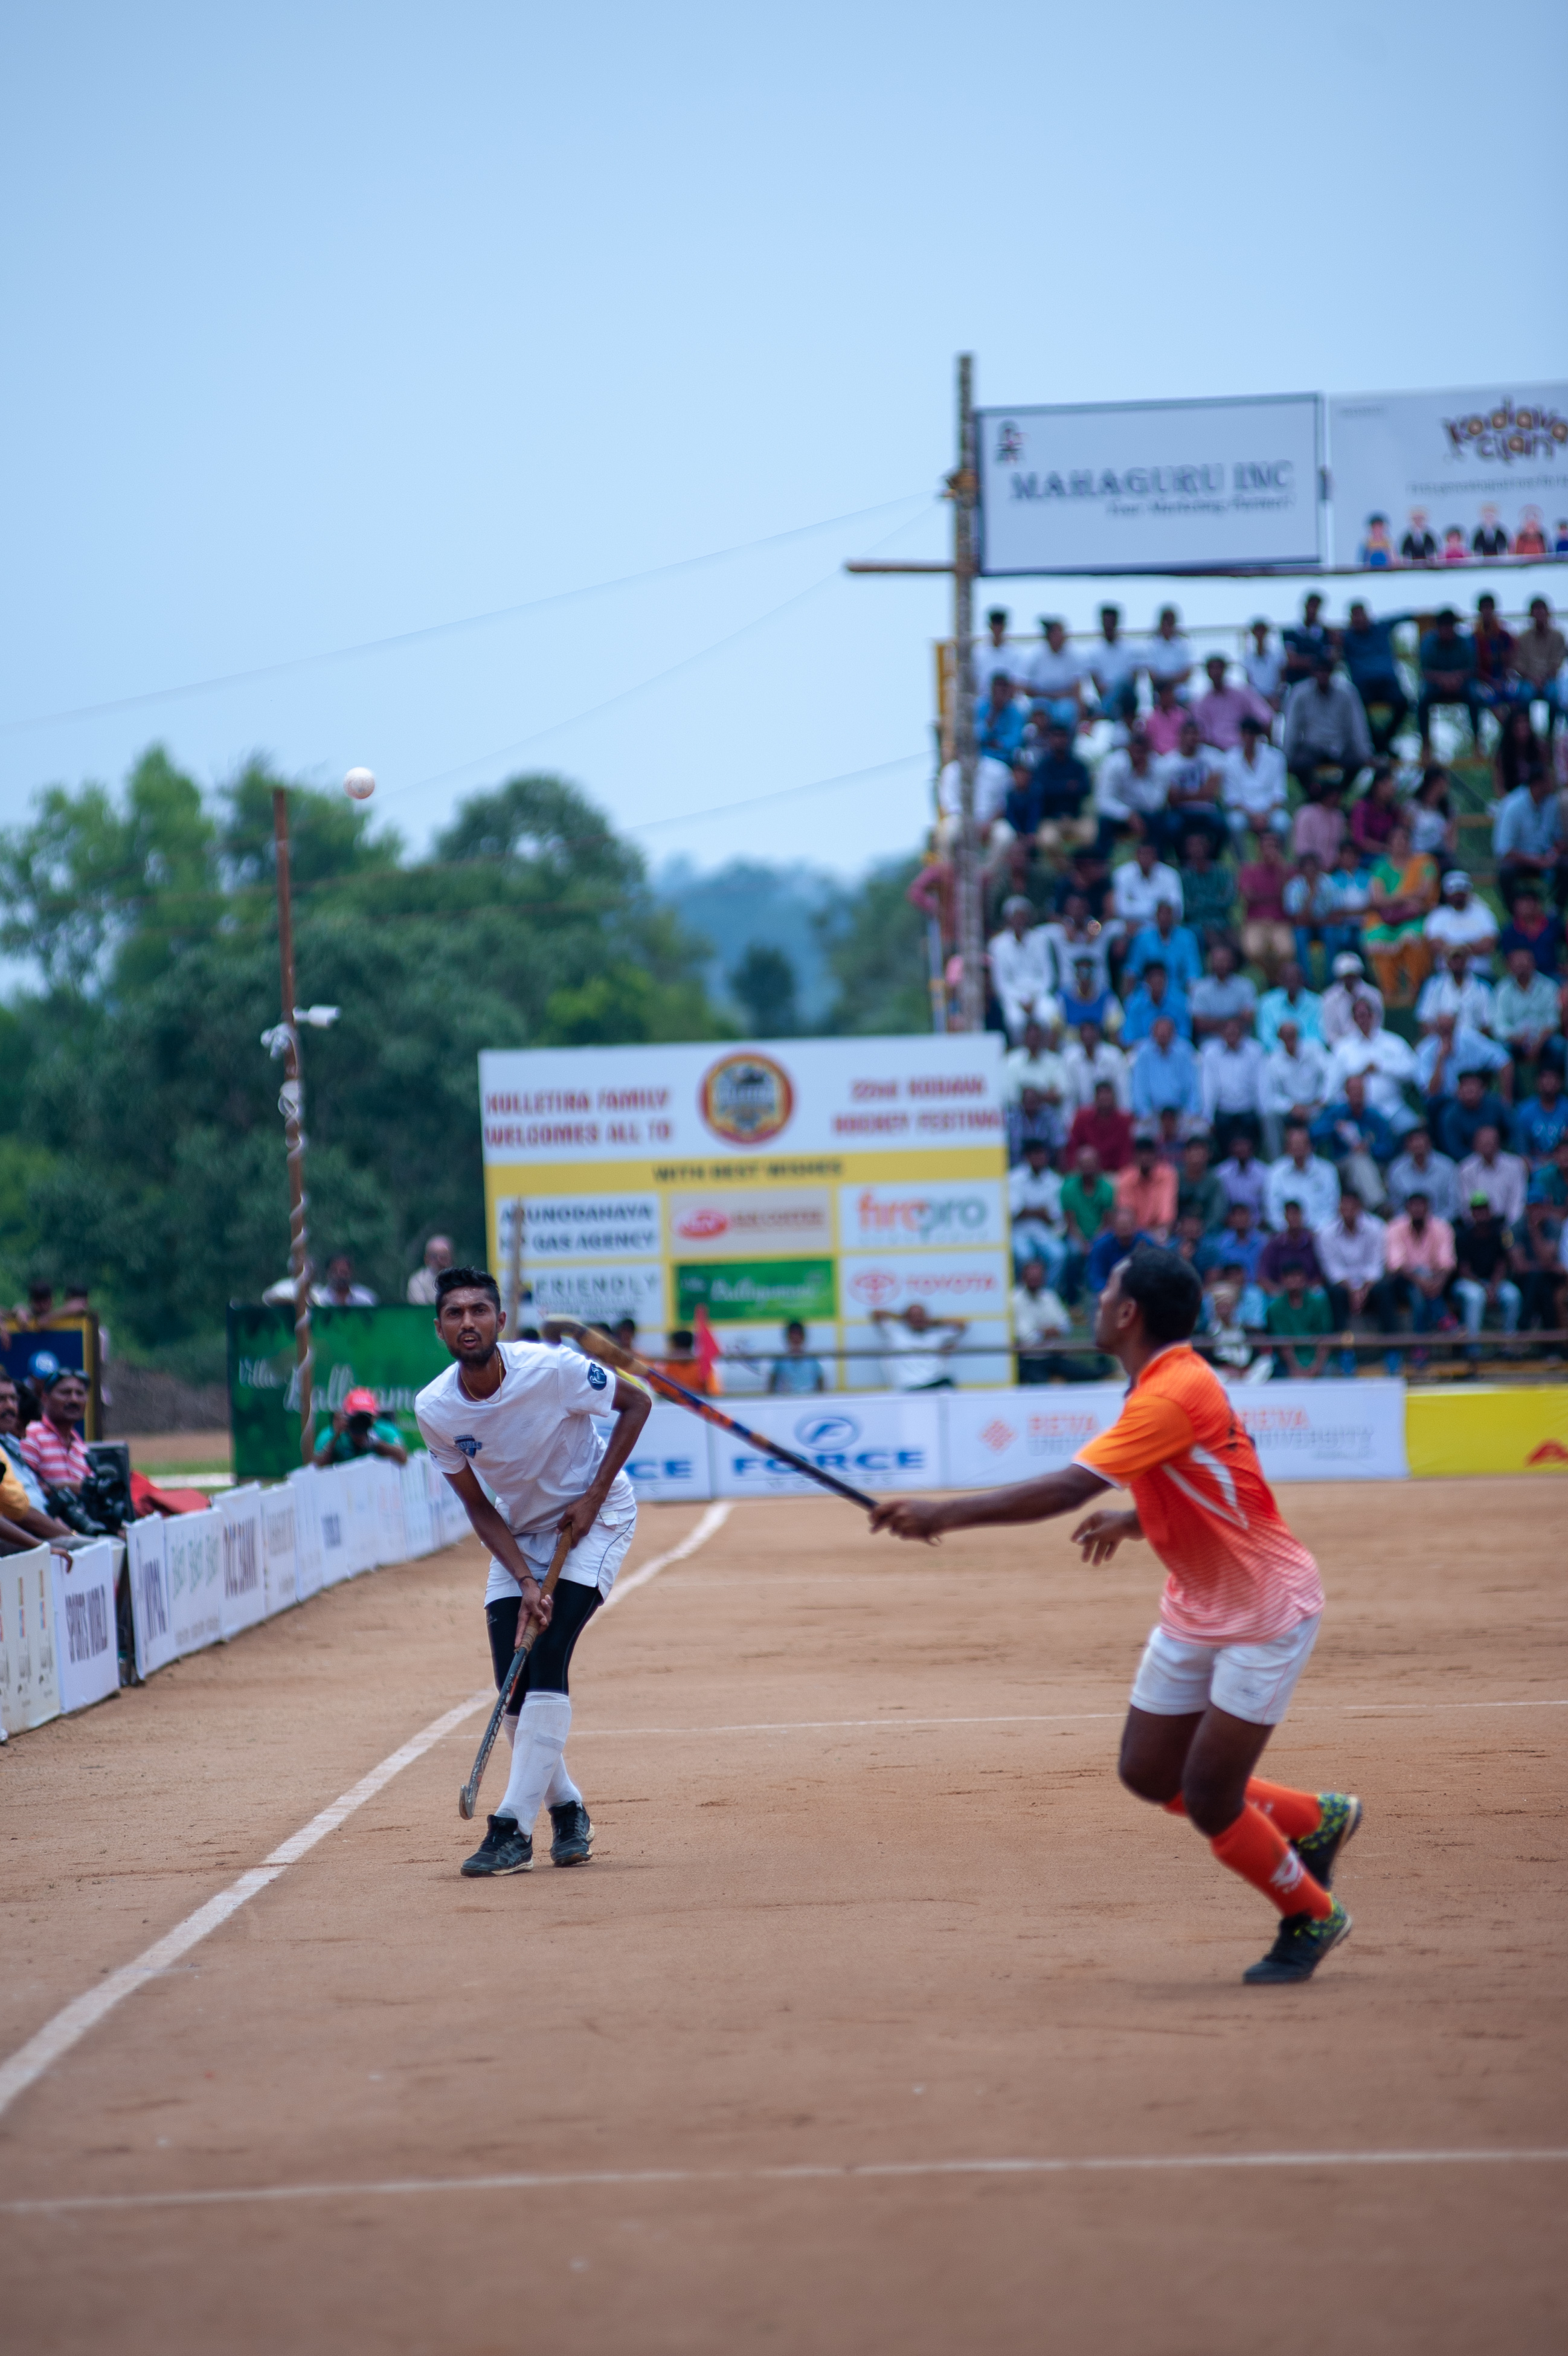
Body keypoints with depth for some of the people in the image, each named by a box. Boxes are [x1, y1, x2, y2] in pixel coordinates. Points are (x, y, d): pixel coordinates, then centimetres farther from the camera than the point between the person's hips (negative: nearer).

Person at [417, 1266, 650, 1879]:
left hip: (594, 1518, -4)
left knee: (546, 1659, -20)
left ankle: (514, 1827, -22)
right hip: (519, 1532, 4)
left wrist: (593, 1497, -19)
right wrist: (526, 1581, -20)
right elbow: (479, 1507, -7)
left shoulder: (552, 1370, -27)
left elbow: (636, 1402, -11)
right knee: (513, 1685, -4)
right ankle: (566, 1810, 19)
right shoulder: (434, 1409, -16)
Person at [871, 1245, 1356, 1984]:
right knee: (1149, 1775, 9)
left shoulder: (1171, 1396, -26)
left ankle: (1310, 1917, 16)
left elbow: (1067, 1489, -32)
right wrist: (1131, 1521, 12)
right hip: (1197, 1610, 10)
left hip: (1265, 1614, -10)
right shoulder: (1169, 1382, 5)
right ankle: (1316, 1821, 26)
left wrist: (945, 1514, -30)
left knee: (1208, 1798, -7)